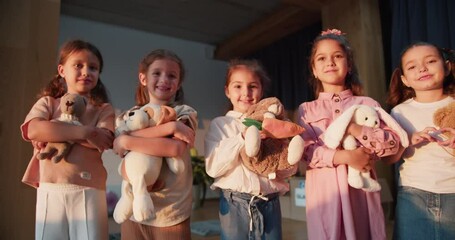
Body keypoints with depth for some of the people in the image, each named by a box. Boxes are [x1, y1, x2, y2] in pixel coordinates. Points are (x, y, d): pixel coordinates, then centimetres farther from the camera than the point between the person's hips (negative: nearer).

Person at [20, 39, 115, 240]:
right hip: (51, 189, 1)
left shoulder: (104, 109, 7)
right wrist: (85, 132, -15)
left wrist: (52, 133, -10)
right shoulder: (47, 102, 10)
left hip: (88, 191, -1)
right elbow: (33, 131, -11)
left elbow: (102, 142, -12)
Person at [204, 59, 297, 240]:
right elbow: (213, 167, -13)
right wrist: (243, 137, -20)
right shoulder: (220, 124, -1)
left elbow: (290, 168, 3)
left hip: (270, 203, 2)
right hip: (234, 204, -2)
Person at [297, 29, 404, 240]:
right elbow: (306, 151, -5)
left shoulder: (367, 104, 7)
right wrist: (345, 156, -17)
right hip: (325, 189, 0)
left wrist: (354, 129, -15)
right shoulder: (306, 109, 5)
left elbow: (393, 143, -2)